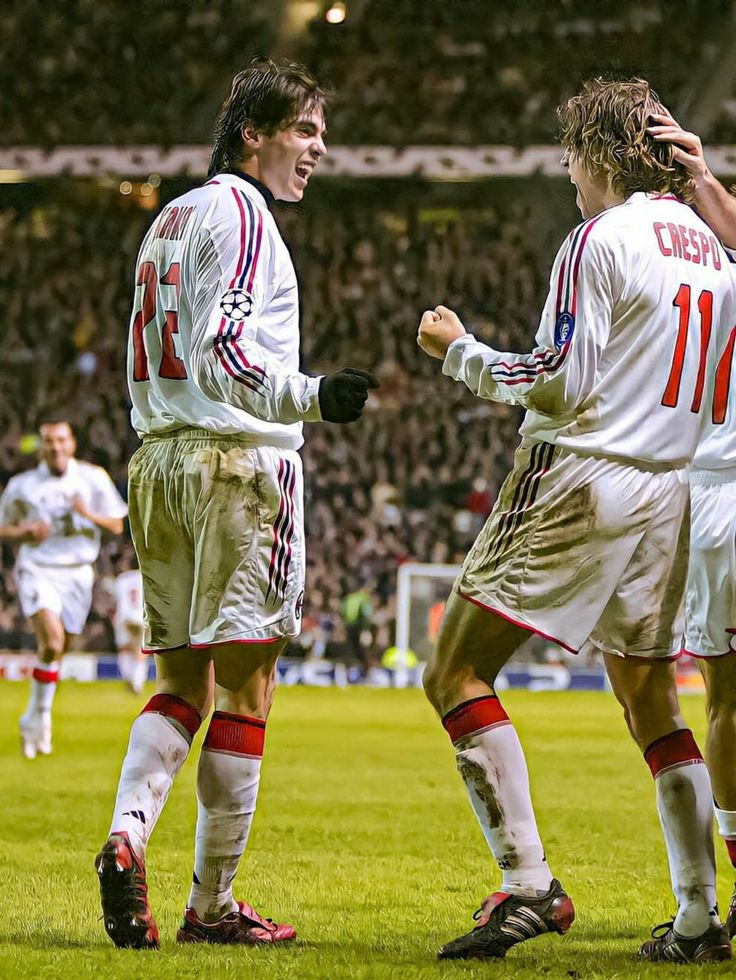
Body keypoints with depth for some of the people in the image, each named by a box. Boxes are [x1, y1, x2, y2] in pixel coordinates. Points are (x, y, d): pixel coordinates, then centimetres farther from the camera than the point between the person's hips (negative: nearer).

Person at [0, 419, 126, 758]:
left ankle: (35, 721, 25)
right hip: (36, 569, -2)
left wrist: (89, 514, -15)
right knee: (52, 641, -23)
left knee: (56, 650, 7)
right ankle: (39, 714, -9)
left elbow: (116, 526, 4)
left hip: (77, 573, 2)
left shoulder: (93, 478, 2)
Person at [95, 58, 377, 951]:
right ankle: (211, 905, -2)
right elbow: (223, 352, -21)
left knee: (183, 682, 11)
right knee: (243, 687, -4)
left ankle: (126, 835, -12)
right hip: (237, 460, -9)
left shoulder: (170, 218, 19)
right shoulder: (239, 213, -8)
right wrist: (311, 397, -32)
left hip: (158, 461, 9)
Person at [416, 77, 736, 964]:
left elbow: (558, 386, -14)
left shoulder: (601, 240, -10)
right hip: (664, 492, 8)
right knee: (651, 702, 15)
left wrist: (460, 352, -1)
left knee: (456, 676, -6)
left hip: (579, 481, -8)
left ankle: (527, 883, -16)